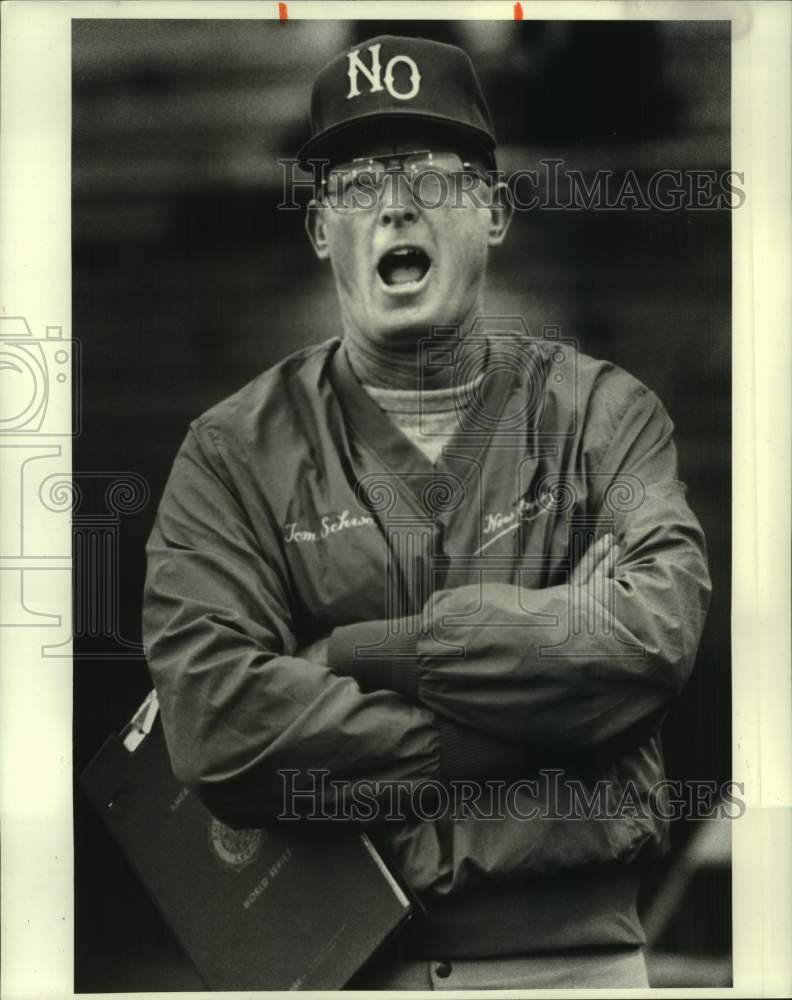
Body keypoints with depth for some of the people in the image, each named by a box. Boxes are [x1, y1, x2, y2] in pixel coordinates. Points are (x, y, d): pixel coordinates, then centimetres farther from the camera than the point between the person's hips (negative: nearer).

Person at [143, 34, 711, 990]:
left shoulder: (604, 415, -1)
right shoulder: (236, 452, -3)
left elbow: (651, 633, -18)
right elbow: (218, 725, -16)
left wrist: (356, 651, -17)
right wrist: (527, 730, -17)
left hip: (573, 948, 1)